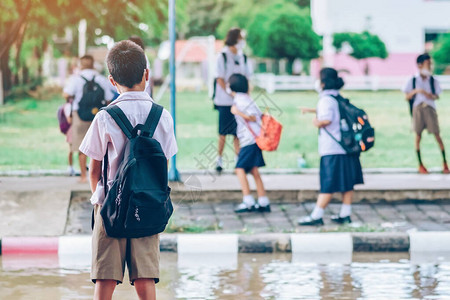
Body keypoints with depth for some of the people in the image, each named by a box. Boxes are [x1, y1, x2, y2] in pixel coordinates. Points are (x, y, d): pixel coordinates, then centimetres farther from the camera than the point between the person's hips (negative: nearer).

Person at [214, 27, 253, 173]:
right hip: (225, 101, -4)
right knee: (223, 132, 0)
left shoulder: (243, 57, 11)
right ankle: (219, 159, 10)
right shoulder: (222, 57, -4)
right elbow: (220, 79, -7)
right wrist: (231, 94, -15)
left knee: (238, 131, 2)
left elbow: (246, 78, 14)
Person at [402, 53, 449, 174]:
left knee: (437, 135, -5)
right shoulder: (412, 81, 5)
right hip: (417, 108, 0)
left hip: (430, 108, 0)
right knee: (418, 136, 0)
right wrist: (415, 91, -13)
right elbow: (407, 97, 5)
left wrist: (430, 95, -14)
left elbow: (437, 96, 8)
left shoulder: (433, 81, 7)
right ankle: (420, 165, 8)